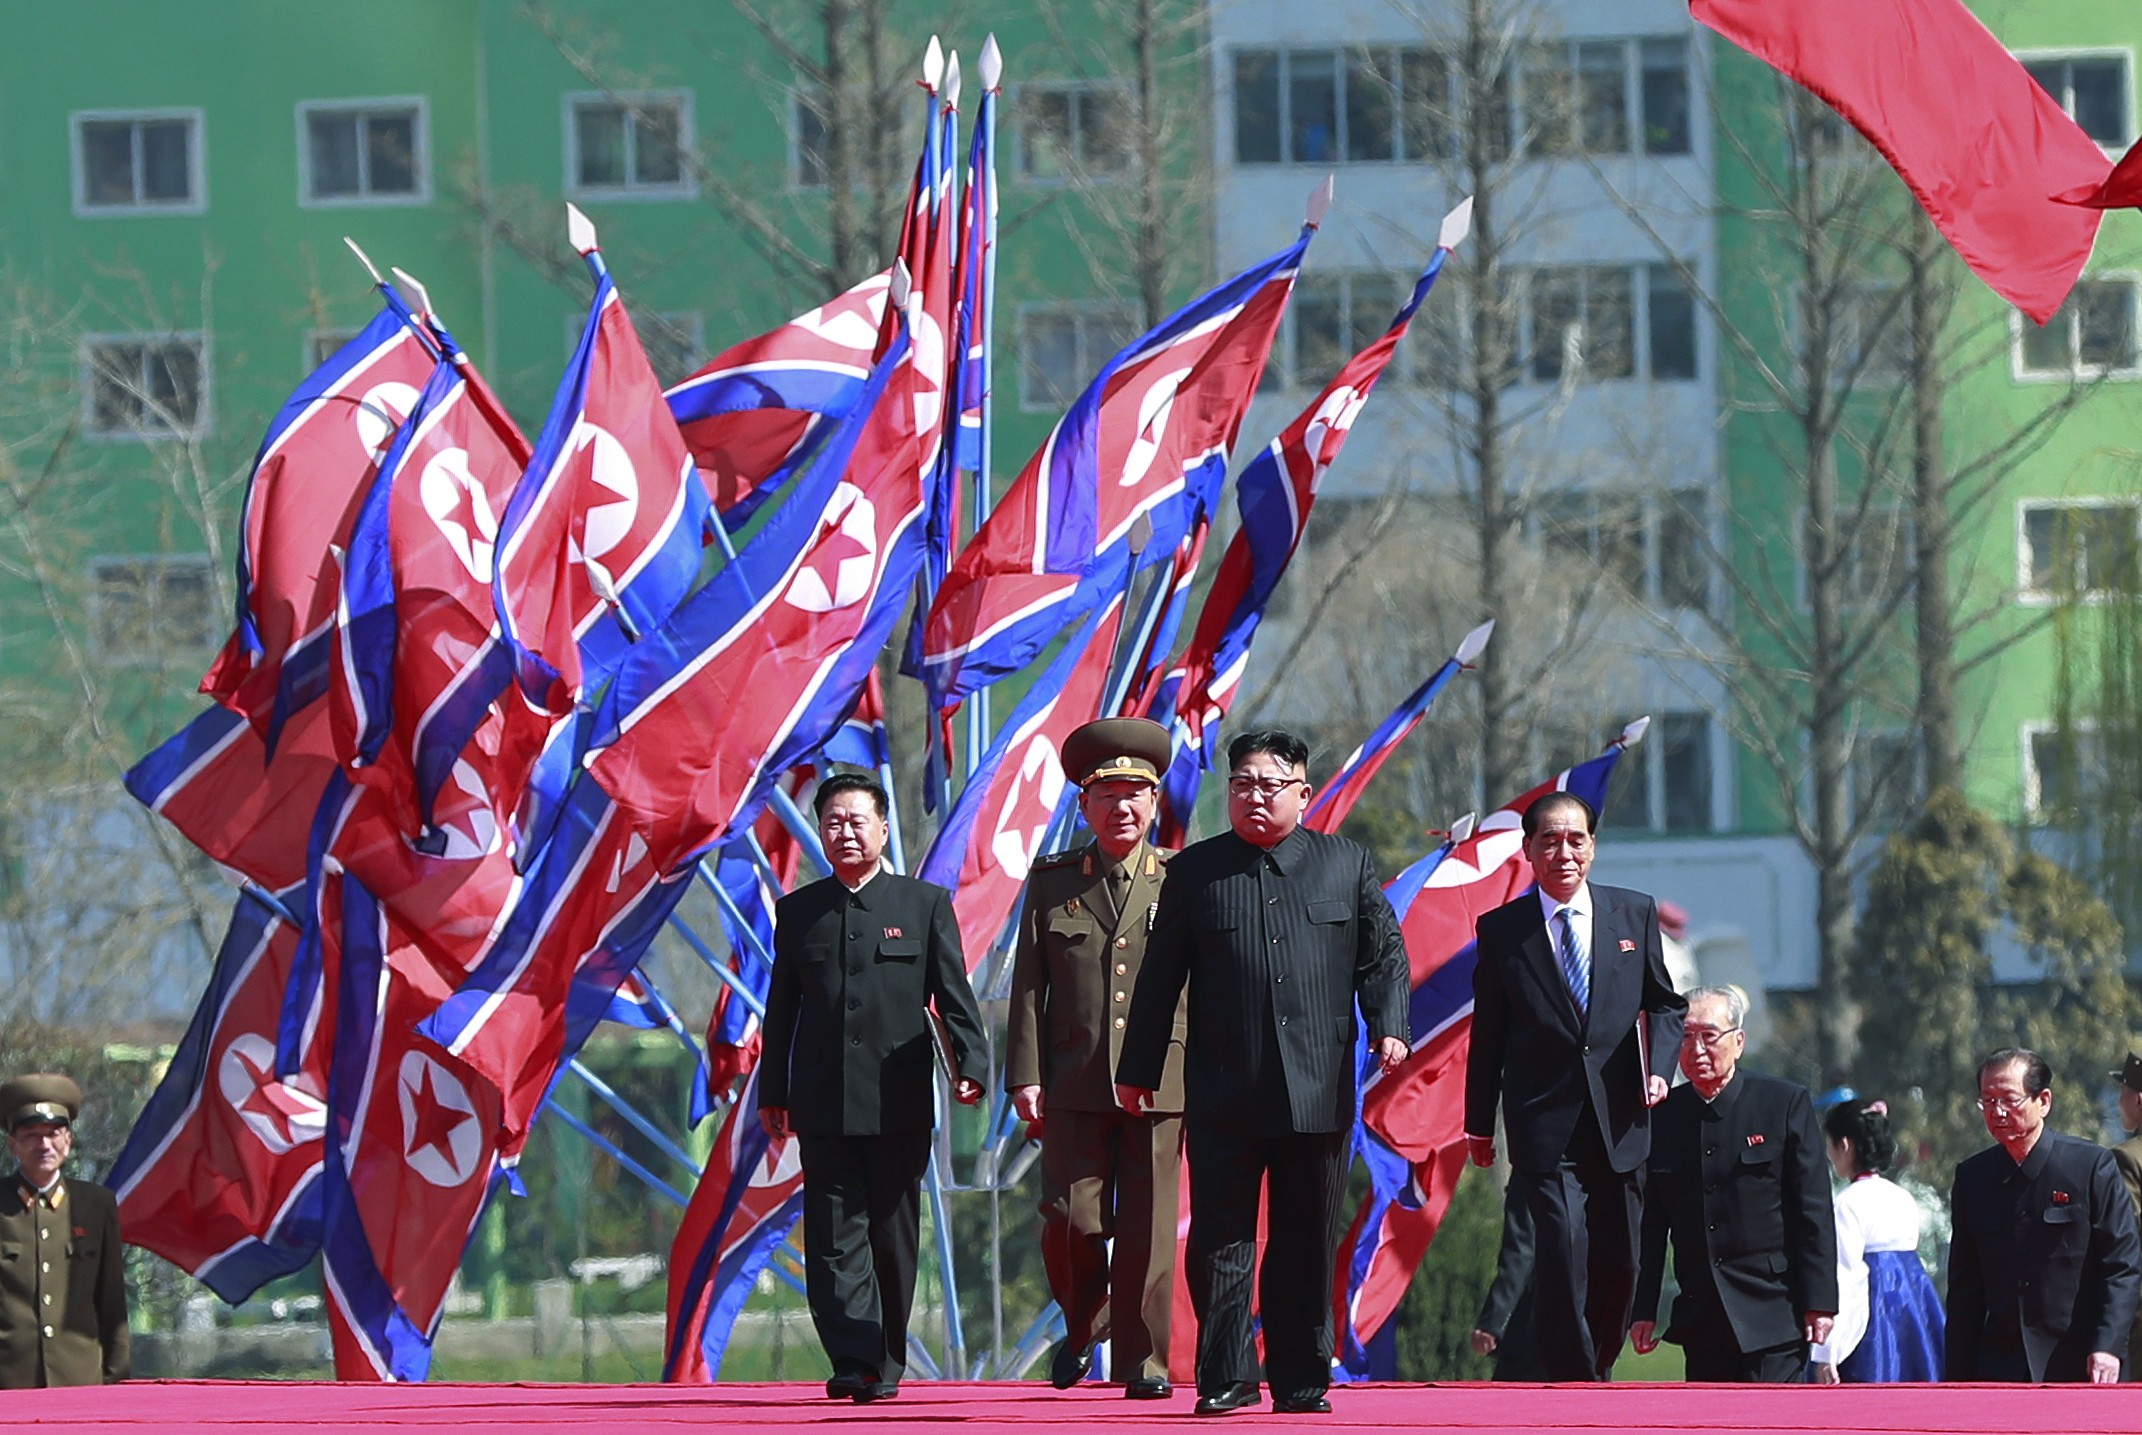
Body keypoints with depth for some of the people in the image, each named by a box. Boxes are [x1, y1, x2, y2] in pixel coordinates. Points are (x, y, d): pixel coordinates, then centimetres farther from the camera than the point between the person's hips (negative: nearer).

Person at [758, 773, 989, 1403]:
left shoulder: (926, 904, 6)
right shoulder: (797, 912, 12)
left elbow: (954, 995, 2)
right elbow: (781, 1009, 14)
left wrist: (971, 1065, -11)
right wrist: (772, 1094, 10)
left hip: (899, 1104, -1)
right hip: (824, 1104, 1)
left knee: (893, 1236, 4)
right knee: (836, 1236, -8)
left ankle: (885, 1366, 15)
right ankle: (855, 1363, -14)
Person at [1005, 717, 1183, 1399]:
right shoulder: (1052, 882, 10)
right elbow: (1028, 986, 8)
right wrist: (1025, 1077, 0)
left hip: (1159, 1084, -1)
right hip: (1074, 1083, 1)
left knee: (1148, 1227, -2)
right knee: (1072, 1220, -5)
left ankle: (1142, 1361, 5)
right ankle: (1083, 1327, 21)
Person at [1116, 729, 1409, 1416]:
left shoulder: (1348, 864, 10)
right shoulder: (1196, 870, 8)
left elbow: (1383, 953, 11)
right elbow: (1161, 976, 9)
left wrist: (1388, 1025, -7)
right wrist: (1139, 1070, 8)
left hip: (1318, 1092, 1)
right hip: (1223, 1094, -1)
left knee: (1307, 1243, 6)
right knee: (1221, 1238, -4)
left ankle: (1301, 1379, 13)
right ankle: (1226, 1377, 0)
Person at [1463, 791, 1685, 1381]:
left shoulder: (1635, 914, 8)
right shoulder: (1501, 929, 3)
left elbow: (1662, 1004, 16)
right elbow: (1488, 1033, 7)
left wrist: (1658, 1067, -2)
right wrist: (1479, 1123, 9)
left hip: (1619, 1121, 3)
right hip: (1544, 1126, -3)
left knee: (1618, 1263, 6)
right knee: (1563, 1254, -15)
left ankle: (1595, 1372, 24)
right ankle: (1573, 1381, -8)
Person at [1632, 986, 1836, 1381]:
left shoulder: (1787, 1105, -2)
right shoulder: (1663, 1118, 8)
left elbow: (1814, 1212, -3)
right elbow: (1651, 1222, 11)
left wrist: (1819, 1303, -8)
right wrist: (1644, 1310, 7)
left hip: (1773, 1315, -4)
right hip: (1701, 1325, 4)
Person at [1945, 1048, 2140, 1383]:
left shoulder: (2092, 1165, -2)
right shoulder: (1972, 1177, 11)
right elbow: (1964, 1289, 13)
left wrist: (2106, 1347, -16)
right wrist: (1956, 1378, 8)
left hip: (2077, 1368, -3)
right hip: (1998, 1372, 3)